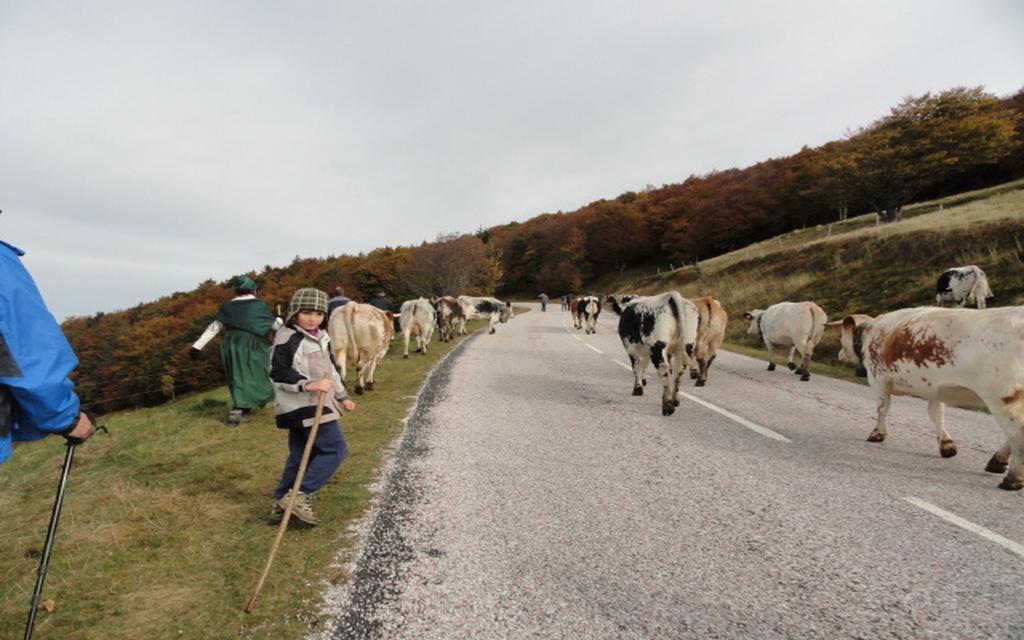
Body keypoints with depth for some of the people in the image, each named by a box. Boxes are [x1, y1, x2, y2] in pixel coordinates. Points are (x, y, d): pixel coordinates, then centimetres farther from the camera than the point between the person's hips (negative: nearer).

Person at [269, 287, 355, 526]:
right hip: (302, 406, -9)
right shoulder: (287, 337, -12)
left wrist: (342, 396, 28)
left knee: (300, 456, 14)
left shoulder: (321, 337, 16)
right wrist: (308, 384, -27)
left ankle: (282, 503, 23)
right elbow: (278, 372, -18)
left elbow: (331, 369, 25)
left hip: (317, 404, 9)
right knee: (335, 449, -10)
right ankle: (299, 495, -7)